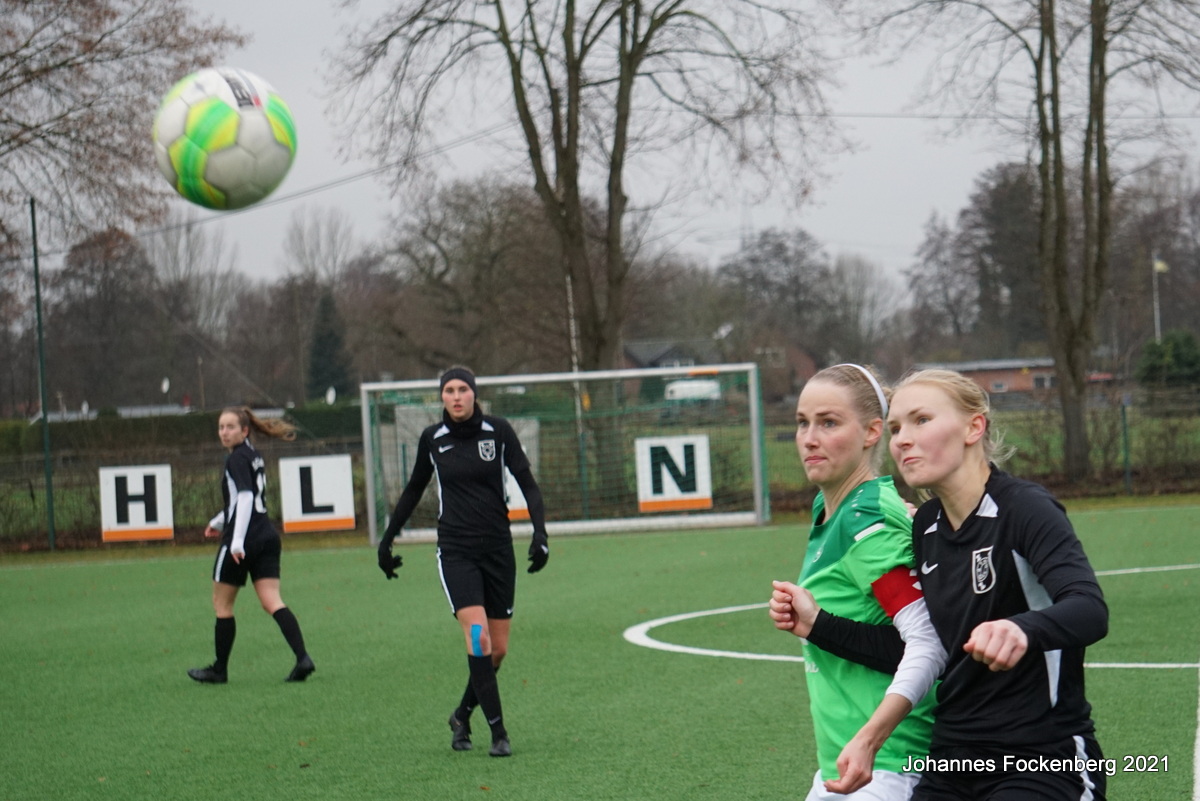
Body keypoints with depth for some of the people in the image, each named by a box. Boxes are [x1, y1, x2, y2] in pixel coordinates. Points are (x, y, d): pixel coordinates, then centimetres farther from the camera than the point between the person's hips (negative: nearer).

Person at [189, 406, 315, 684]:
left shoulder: (237, 459, -10)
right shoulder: (254, 457, 17)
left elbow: (245, 498, -21)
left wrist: (237, 541, -27)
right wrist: (219, 521, 42)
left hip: (244, 540, -8)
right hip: (267, 536, 8)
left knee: (222, 604, 7)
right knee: (272, 601, -2)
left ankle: (219, 669, 15)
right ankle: (302, 658, -19)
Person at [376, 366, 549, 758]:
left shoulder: (498, 430, -2)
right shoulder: (432, 438, 2)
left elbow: (528, 484, -2)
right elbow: (413, 490, 16)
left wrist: (539, 532, -15)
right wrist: (387, 539, 19)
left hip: (498, 549, 1)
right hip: (456, 552, -1)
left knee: (498, 649, 4)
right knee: (478, 638, -18)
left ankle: (462, 716, 27)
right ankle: (498, 732, -13)